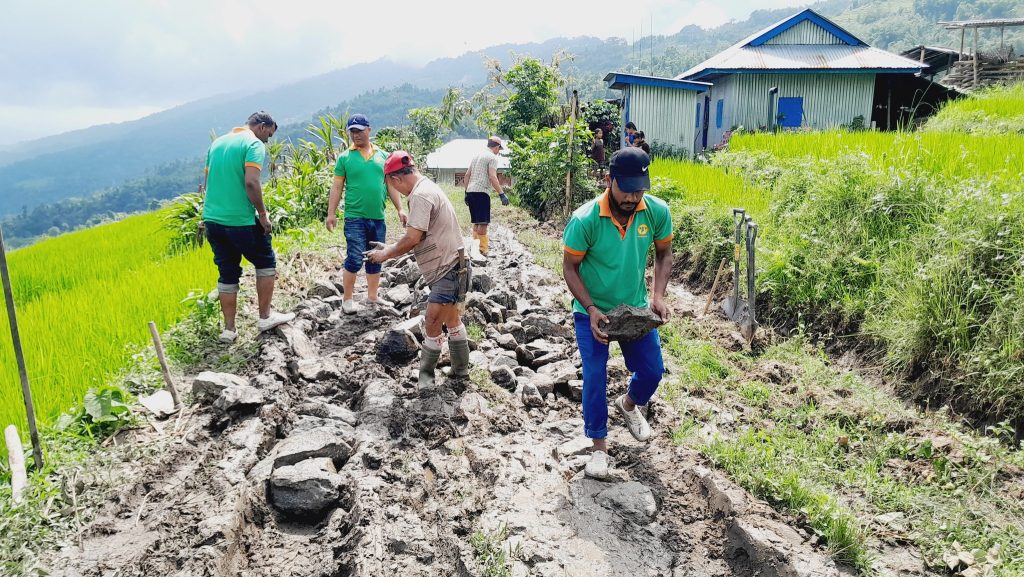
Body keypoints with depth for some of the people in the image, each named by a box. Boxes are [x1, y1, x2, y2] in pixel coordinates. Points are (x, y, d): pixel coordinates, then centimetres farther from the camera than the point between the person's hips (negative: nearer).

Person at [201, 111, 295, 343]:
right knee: (266, 263, 13)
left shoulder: (218, 142, 16)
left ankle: (229, 329, 15)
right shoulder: (254, 144, -8)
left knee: (227, 274, 13)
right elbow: (251, 182, -21)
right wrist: (262, 214, -12)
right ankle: (265, 317, 16)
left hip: (212, 219, 7)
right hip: (240, 220, -7)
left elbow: (207, 182, 19)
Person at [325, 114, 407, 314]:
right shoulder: (344, 157, 1)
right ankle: (347, 299, 5)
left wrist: (400, 209, 6)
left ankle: (372, 297, 23)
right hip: (355, 218, -4)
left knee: (375, 260, 11)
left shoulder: (382, 156, 10)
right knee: (354, 259, -8)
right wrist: (331, 213, -6)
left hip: (378, 218, 4)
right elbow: (337, 187, 1)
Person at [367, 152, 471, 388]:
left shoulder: (421, 195, -20)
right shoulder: (427, 187, 13)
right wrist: (392, 248, 12)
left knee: (432, 323, -5)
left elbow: (412, 239, -23)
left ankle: (426, 374, 10)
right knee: (451, 318, 22)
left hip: (448, 269, -11)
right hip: (449, 267, 11)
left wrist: (386, 254, -8)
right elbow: (420, 236, 19)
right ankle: (460, 369, 34)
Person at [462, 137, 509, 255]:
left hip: (470, 191, 8)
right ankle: (482, 250, -13)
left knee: (477, 222, 15)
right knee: (483, 222, -9)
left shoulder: (477, 156, 21)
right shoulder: (493, 157, -3)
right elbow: (492, 177, -15)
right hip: (481, 192, -8)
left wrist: (466, 192, 24)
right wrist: (502, 194, -17)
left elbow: (467, 175, 20)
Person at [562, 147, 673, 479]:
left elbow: (664, 255, -1)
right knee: (595, 378, -2)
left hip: (636, 308, 4)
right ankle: (599, 446, 18)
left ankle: (629, 405, 43)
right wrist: (591, 309, -24)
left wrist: (658, 296, -14)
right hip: (592, 310, -3)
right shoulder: (585, 220, -27)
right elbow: (569, 267, -15)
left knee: (653, 370, 9)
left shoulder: (657, 212, -17)